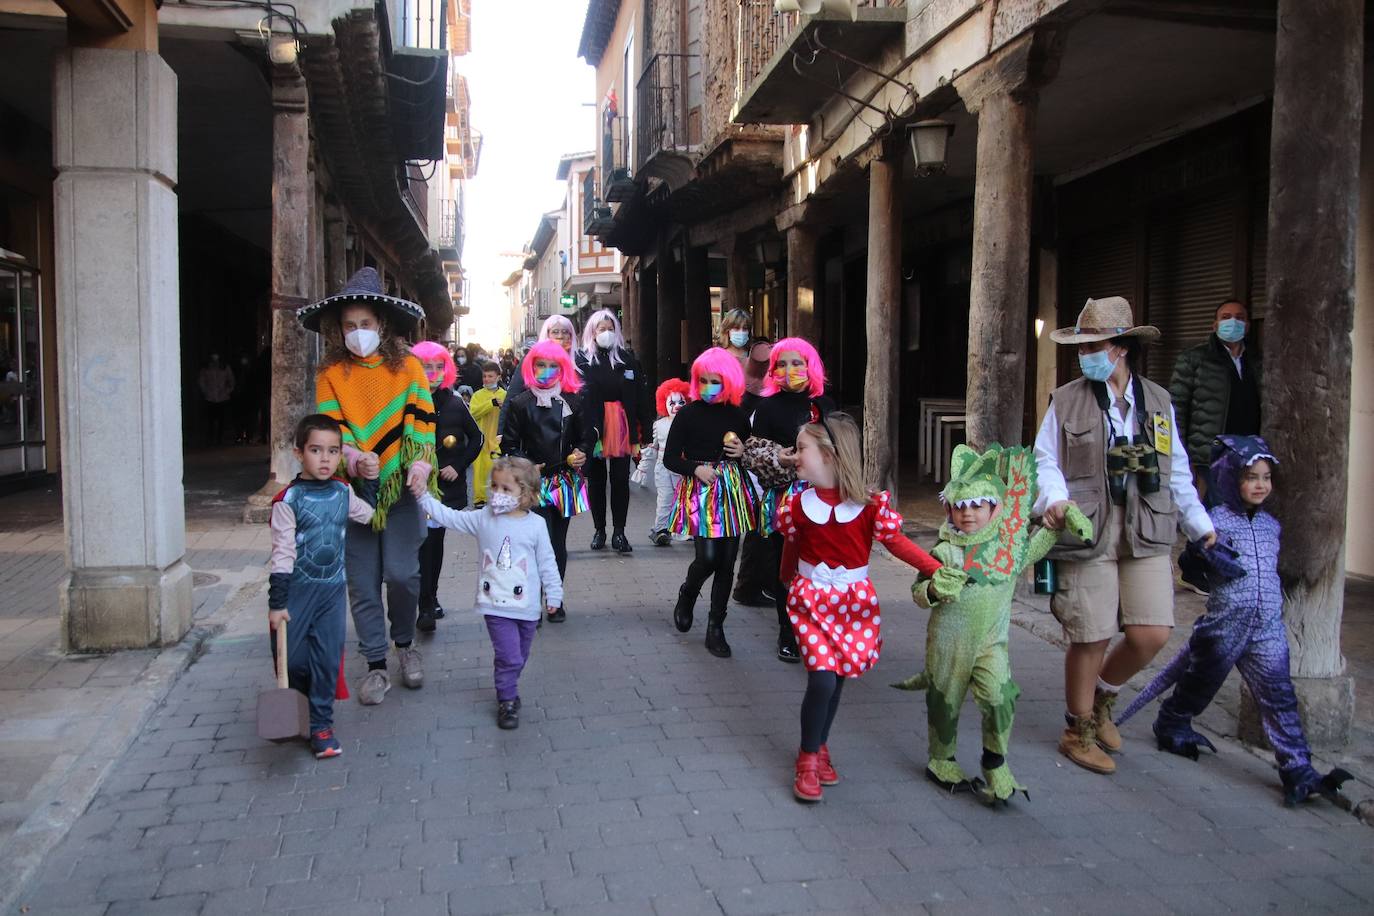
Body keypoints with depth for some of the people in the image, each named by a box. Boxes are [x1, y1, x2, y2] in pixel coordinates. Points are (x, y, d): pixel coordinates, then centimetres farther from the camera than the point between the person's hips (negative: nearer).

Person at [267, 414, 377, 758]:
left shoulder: (343, 492, 2)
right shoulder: (289, 499, -12)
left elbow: (371, 515, 22)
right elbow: (282, 553, -12)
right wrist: (276, 602, -12)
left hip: (333, 589, 3)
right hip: (297, 589, -3)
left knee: (328, 659, 5)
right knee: (291, 659, 4)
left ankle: (321, 725, 17)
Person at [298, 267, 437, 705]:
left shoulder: (407, 366, 3)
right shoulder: (331, 374, 4)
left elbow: (421, 418, -4)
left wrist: (421, 461, -19)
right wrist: (355, 460, -23)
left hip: (400, 487, -1)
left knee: (401, 572, -9)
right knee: (362, 583, 5)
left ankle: (405, 643, 20)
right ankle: (376, 665, 20)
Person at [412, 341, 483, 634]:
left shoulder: (454, 404, 2)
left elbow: (476, 438, 10)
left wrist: (459, 466, 0)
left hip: (447, 485, 3)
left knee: (436, 539, 14)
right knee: (424, 541, -7)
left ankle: (430, 596, 30)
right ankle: (426, 607, -3)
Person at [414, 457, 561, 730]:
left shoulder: (536, 525, -5)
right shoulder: (483, 518, -2)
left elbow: (547, 562, 0)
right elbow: (450, 517, -2)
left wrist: (553, 593, 2)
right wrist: (424, 497, -9)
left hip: (527, 605, 1)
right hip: (496, 604, -1)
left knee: (519, 657, 16)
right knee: (508, 655, -7)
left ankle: (507, 687, 39)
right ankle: (507, 701, 10)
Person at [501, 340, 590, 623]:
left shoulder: (572, 401, 7)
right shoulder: (519, 403, -1)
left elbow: (582, 438, 16)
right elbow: (509, 445, -1)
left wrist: (581, 454, -4)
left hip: (565, 480, 3)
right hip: (535, 482, -3)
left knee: (558, 543, 10)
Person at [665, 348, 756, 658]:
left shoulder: (738, 416, 6)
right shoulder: (688, 414, -2)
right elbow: (670, 458, 0)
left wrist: (743, 452, -3)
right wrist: (696, 468, -15)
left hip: (732, 491, 3)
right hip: (700, 491, -3)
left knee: (727, 561, 3)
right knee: (708, 557, -13)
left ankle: (716, 627, 15)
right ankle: (687, 595, 21)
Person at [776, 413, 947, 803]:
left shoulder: (871, 504, -10)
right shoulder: (798, 504, -3)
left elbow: (896, 541, -5)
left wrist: (937, 570, -14)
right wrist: (789, 581, 27)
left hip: (854, 602, 0)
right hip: (811, 599, 0)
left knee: (837, 679, 9)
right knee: (822, 679, -12)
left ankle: (818, 749, 30)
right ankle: (809, 759, 5)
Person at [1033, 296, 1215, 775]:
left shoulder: (1158, 402, 11)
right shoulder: (1066, 402, 2)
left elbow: (1177, 472, 18)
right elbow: (1045, 462, 3)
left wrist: (1201, 525, 19)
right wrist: (1055, 498, -17)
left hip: (1146, 537, 3)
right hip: (1087, 535, -3)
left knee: (1151, 633, -5)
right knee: (1090, 640, 1)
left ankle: (1102, 696, 26)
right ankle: (1079, 730, 23)